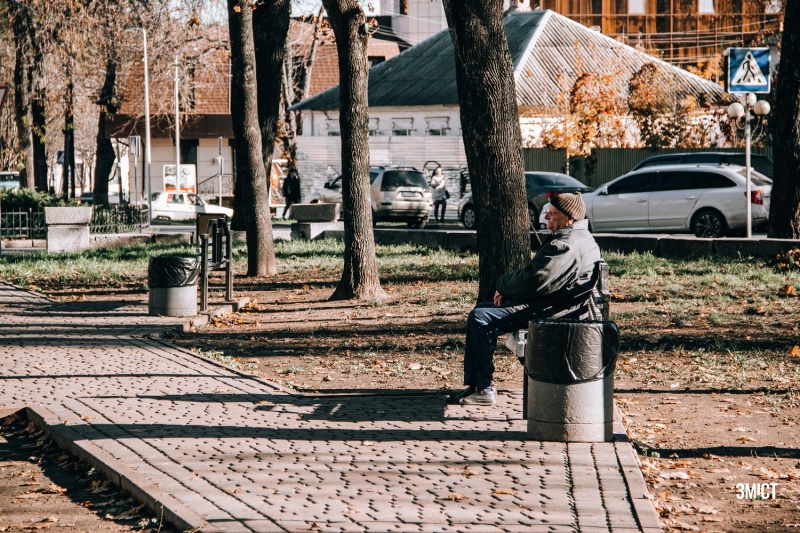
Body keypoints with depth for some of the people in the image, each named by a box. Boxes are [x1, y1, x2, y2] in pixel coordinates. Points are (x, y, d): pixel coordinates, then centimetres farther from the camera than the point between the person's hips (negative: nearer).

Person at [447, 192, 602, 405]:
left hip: (549, 312, -12)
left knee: (479, 318, -16)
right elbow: (538, 275, 20)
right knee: (481, 308, 16)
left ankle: (484, 389, -9)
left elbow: (533, 281, -25)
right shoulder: (580, 238, 16)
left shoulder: (566, 246, -21)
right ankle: (474, 385, 13)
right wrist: (508, 289, 6)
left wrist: (503, 285, -6)